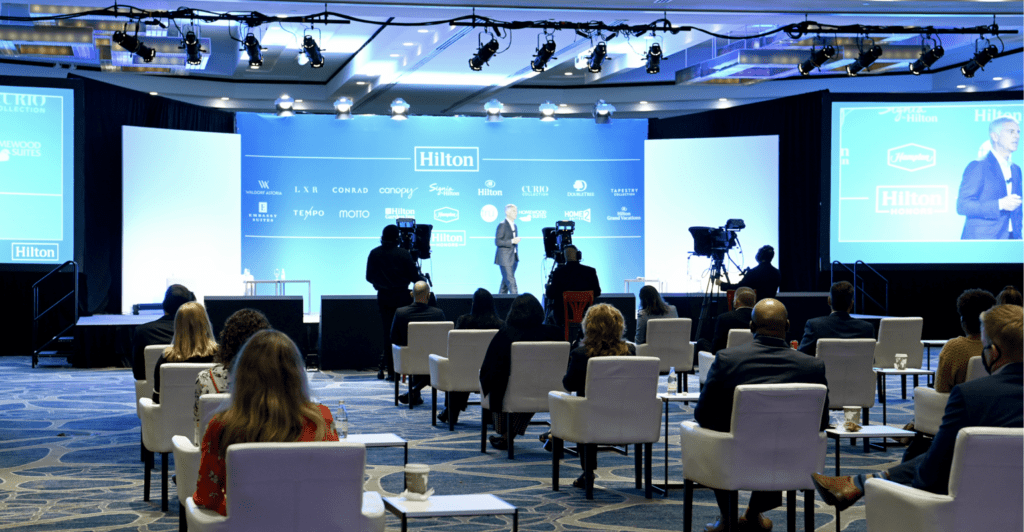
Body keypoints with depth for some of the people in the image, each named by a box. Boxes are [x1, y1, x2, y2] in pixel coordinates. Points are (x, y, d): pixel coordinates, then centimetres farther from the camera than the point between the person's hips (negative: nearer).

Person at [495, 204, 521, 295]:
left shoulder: (514, 226, 16)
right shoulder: (502, 225, -10)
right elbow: (497, 242, -16)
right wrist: (512, 241, -21)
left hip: (513, 259, 8)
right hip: (505, 259, -8)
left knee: (505, 283, 9)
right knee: (511, 282, -10)